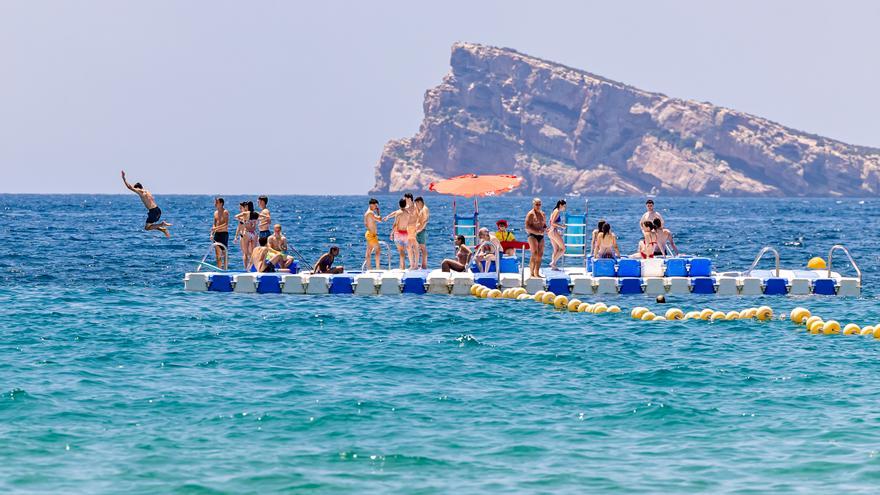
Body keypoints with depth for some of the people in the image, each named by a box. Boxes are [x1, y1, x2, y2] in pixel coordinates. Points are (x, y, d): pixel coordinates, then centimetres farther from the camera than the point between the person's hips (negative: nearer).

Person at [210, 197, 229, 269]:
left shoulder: (225, 212, -8)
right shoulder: (215, 212, 14)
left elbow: (226, 224, -18)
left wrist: (217, 228, -24)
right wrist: (212, 234, 8)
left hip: (224, 233, -7)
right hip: (217, 234, 7)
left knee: (224, 253, -3)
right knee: (217, 253, 5)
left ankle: (225, 269, 0)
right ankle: (219, 269, 9)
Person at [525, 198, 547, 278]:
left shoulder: (542, 214, 15)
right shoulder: (531, 214, -6)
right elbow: (527, 226, -13)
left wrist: (544, 229, -1)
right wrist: (537, 231, -21)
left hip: (541, 236, 7)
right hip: (532, 235, -7)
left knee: (540, 255, 4)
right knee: (534, 254, -16)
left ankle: (537, 273, 10)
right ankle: (531, 273, -17)